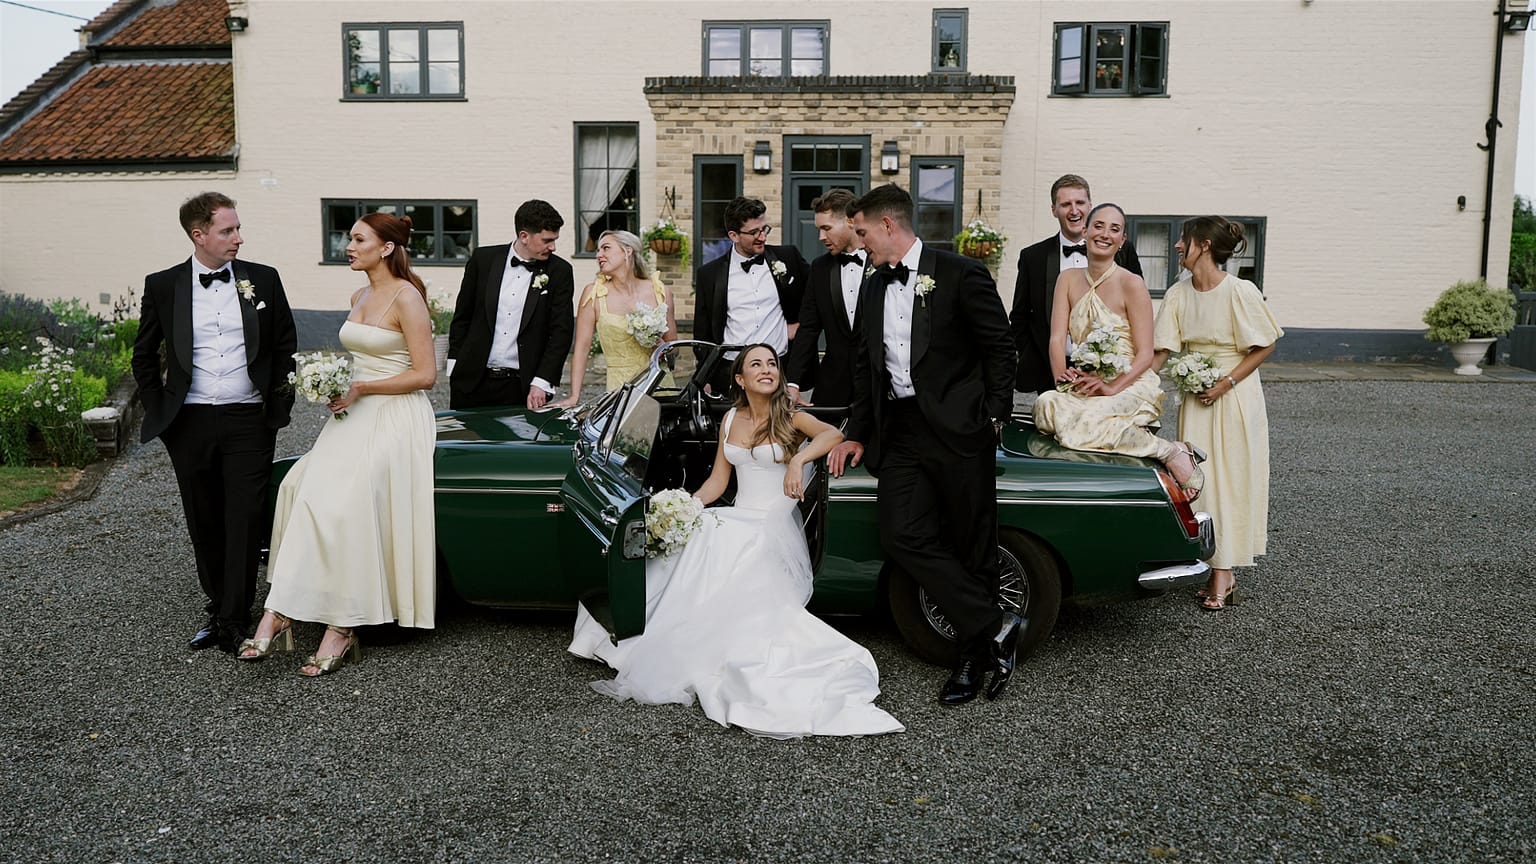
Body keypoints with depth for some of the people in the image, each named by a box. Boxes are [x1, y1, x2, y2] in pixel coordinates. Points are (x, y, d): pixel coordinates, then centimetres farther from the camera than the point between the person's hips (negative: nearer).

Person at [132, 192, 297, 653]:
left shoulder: (263, 279, 3)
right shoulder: (162, 286, 3)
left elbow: (286, 346, 8)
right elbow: (144, 356, 13)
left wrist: (278, 405, 2)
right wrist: (160, 409, 6)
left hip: (249, 421, -1)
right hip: (190, 424, 1)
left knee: (244, 522, -4)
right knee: (204, 524, 10)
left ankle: (235, 620, 2)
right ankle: (217, 607, 24)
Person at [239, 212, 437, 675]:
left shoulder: (406, 298, -10)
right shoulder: (360, 296, 16)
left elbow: (425, 375, -14)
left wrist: (360, 388, -15)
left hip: (394, 418, -8)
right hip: (356, 414, 8)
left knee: (341, 500, -23)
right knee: (300, 485, -14)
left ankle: (341, 627, -14)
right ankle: (280, 613, -15)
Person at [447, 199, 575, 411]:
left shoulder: (559, 272, 0)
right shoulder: (483, 259, 4)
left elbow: (561, 332, -3)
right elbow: (462, 317, 10)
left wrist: (541, 383, -11)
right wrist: (455, 366, 5)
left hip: (523, 386, -1)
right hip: (473, 380, 2)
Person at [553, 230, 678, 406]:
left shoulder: (661, 292, 3)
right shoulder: (593, 293, -1)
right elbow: (582, 347, -2)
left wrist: (659, 346, -10)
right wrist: (574, 396, -9)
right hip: (620, 386, -1)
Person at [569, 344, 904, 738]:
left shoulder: (791, 417, 1)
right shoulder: (731, 420, 13)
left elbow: (833, 433, -19)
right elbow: (717, 480, 12)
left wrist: (798, 459, -34)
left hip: (776, 528, -4)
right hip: (737, 522, 4)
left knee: (739, 593, -26)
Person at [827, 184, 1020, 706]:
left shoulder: (959, 274, -3)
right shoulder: (873, 289, 16)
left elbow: (999, 346, -3)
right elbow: (865, 367, 21)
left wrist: (994, 417, -7)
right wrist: (857, 435, 16)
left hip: (957, 429, -5)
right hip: (900, 432, 6)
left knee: (971, 548, 2)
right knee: (902, 538, -8)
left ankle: (974, 658, 15)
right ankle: (995, 628, 0)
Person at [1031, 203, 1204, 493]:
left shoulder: (1131, 284, -6)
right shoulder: (1068, 279, 10)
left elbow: (1145, 355, -8)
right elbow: (1057, 337, 2)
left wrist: (1113, 387, -22)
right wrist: (1062, 375, -16)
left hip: (1130, 386, -5)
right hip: (1084, 386, 5)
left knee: (1088, 421, -35)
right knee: (1046, 403, -29)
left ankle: (1170, 452, -16)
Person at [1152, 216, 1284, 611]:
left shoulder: (1240, 291, -15)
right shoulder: (1178, 294, 1)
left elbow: (1266, 345, -9)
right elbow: (1161, 352, -2)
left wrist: (1226, 383, -16)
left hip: (1235, 394, -5)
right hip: (1197, 397, 5)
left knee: (1231, 479, 0)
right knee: (1200, 479, 4)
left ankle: (1224, 572, 6)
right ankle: (1219, 571, 13)